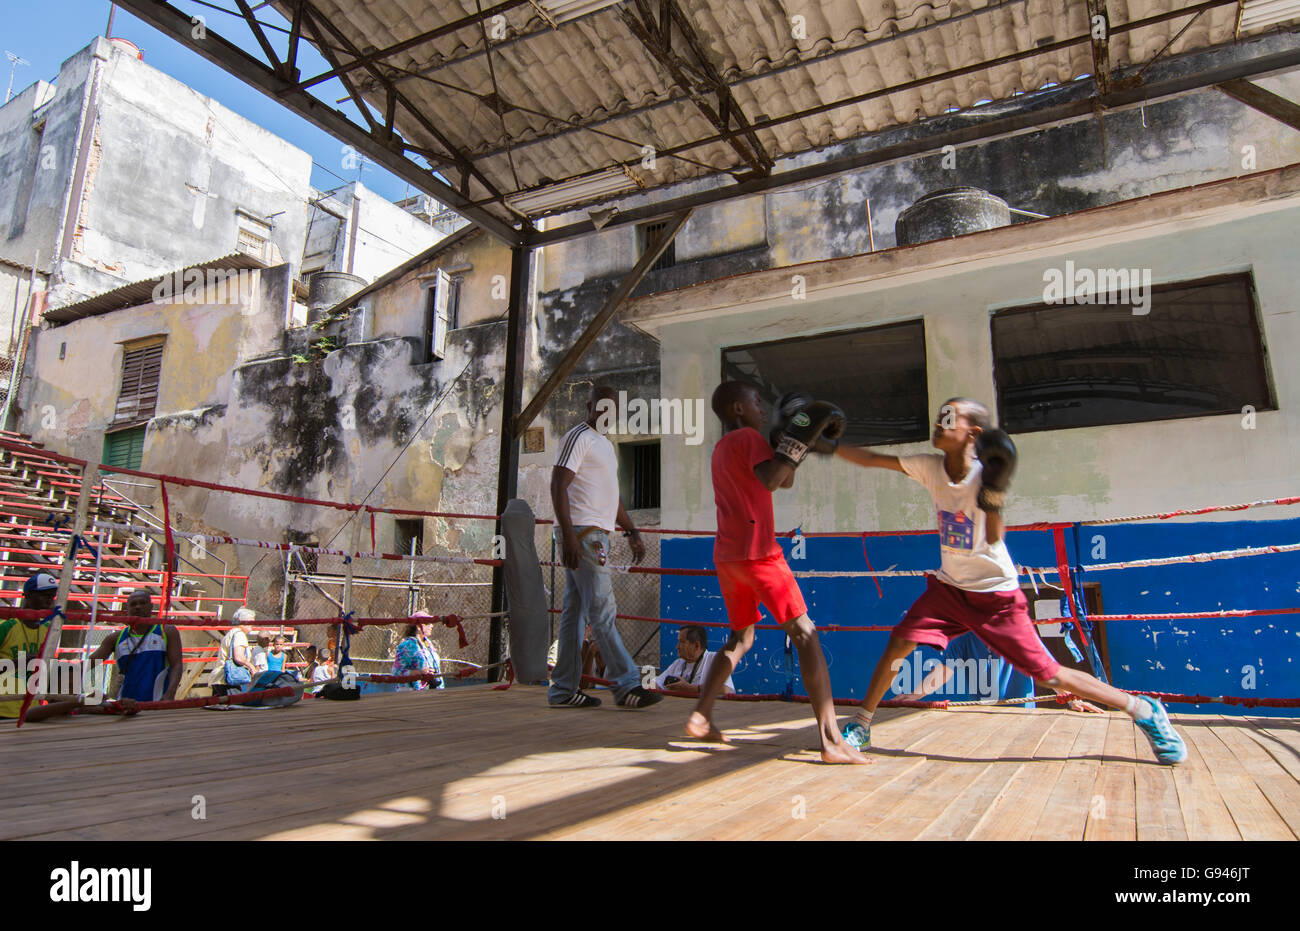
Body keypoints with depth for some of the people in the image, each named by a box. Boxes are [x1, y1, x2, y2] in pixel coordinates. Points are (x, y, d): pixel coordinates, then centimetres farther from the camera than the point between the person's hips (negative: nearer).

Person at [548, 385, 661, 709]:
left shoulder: (605, 444, 23)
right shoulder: (578, 437, -5)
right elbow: (558, 486, -14)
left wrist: (633, 531, 20)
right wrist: (569, 536, -22)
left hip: (597, 534, 9)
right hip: (582, 532, -9)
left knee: (574, 612, 8)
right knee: (602, 611, -9)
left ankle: (563, 690, 13)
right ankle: (626, 685, -7)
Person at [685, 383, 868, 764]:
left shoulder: (721, 448, 21)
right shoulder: (749, 438, -4)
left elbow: (784, 482, 24)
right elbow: (770, 480, -24)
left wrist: (794, 444, 19)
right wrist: (798, 441, -18)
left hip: (725, 556, 9)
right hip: (757, 553, -9)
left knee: (741, 638, 21)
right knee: (805, 636, -6)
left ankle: (700, 717, 15)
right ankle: (832, 741, -9)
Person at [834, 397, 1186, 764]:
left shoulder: (985, 473, -18)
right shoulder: (930, 467, -5)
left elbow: (994, 539, -25)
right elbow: (872, 459, -3)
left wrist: (994, 490, -39)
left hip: (996, 596, -4)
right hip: (949, 587, 4)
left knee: (1050, 675, -3)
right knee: (898, 644, -10)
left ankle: (1144, 709, 18)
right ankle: (861, 726, 4)